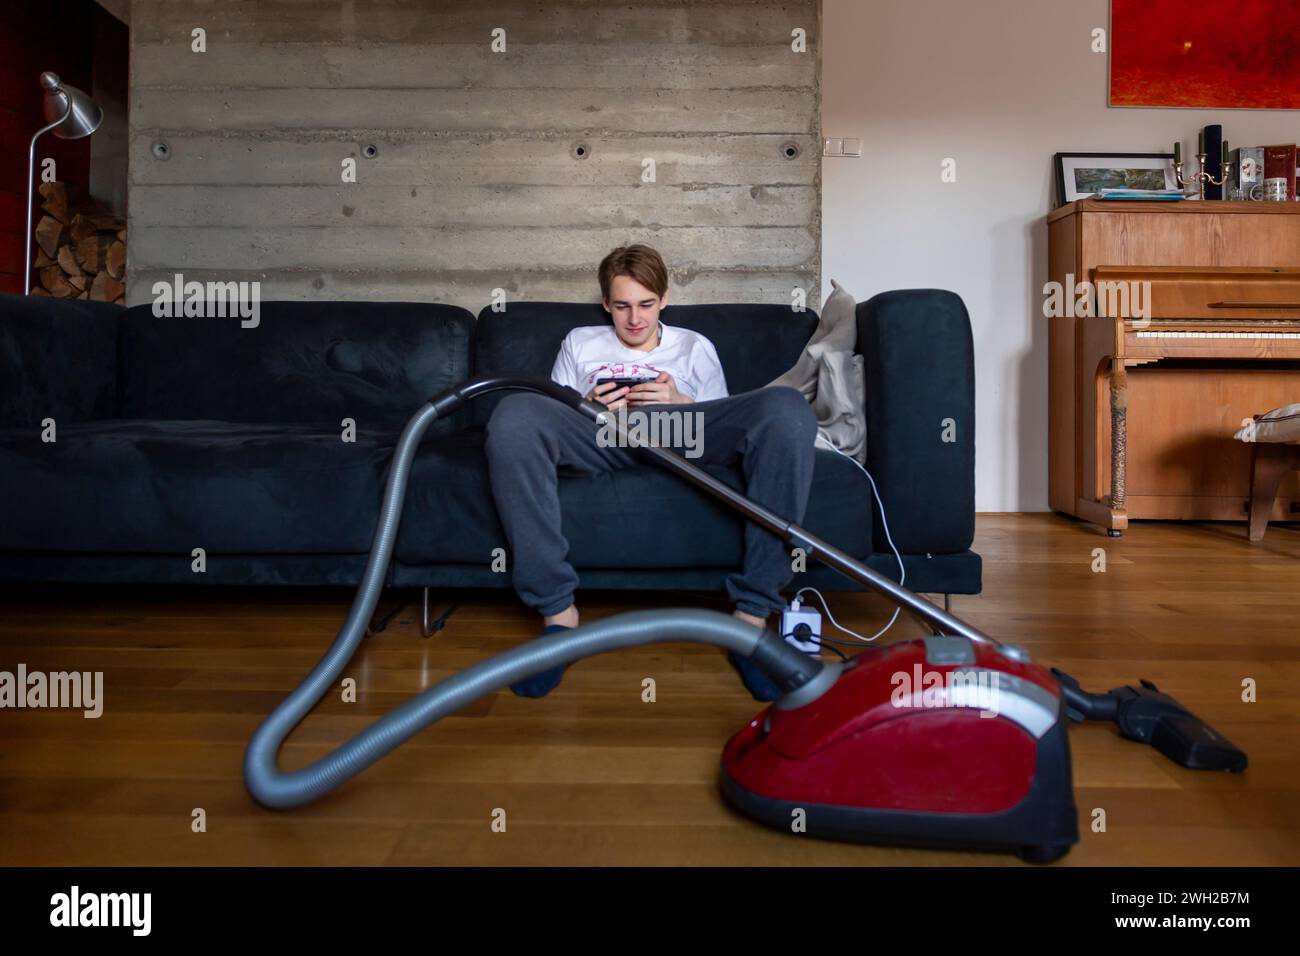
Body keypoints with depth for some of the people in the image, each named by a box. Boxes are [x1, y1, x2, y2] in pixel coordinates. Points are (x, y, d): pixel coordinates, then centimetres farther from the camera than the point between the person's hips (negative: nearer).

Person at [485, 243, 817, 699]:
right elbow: (553, 421, 23)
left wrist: (682, 402, -1)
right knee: (514, 413, -33)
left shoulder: (693, 346, 32)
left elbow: (724, 422, 21)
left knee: (787, 406, -30)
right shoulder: (580, 342, 33)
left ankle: (753, 613, -31)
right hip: (600, 437, 0)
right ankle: (556, 610, -29)